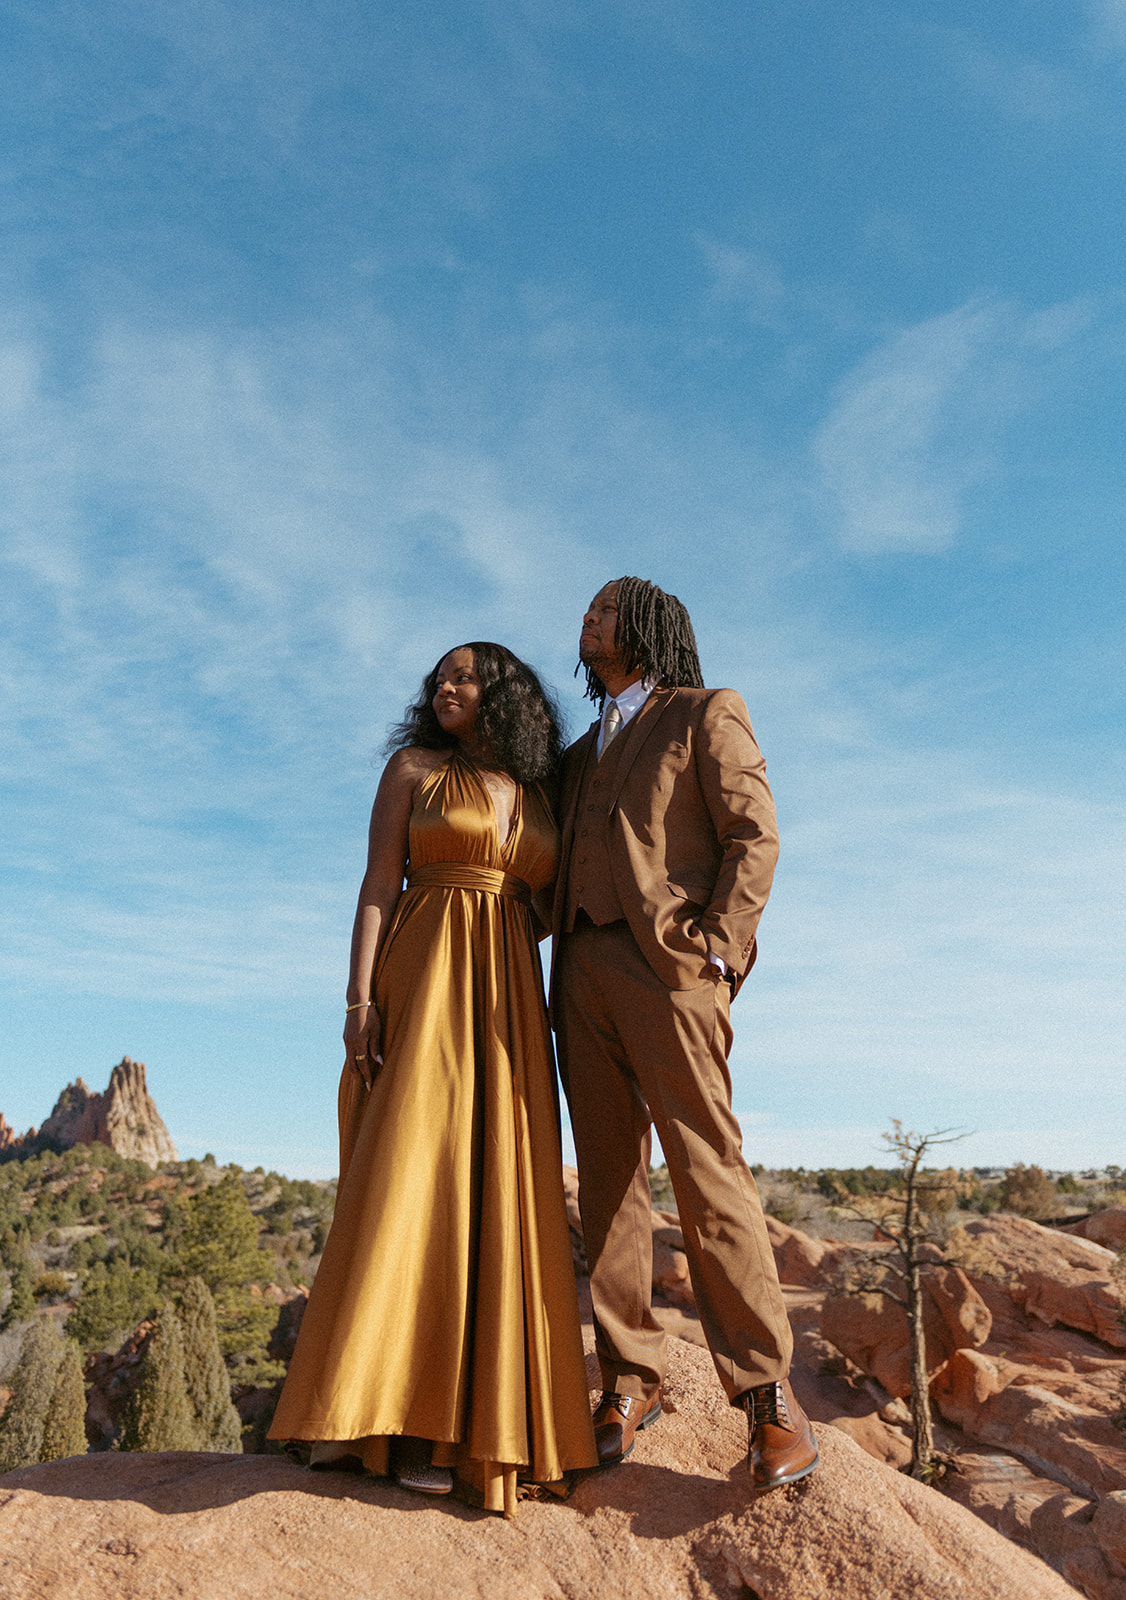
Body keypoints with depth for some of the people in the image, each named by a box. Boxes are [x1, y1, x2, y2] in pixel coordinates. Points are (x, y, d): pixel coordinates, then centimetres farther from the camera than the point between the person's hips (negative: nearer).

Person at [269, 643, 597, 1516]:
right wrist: (361, 997, -10)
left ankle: (471, 1416, 5)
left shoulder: (538, 797, 17)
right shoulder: (413, 767, 7)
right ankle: (382, 1412, -5)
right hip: (422, 984, -3)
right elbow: (378, 886, -1)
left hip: (508, 1000, 4)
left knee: (496, 1191, -2)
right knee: (409, 1176, -12)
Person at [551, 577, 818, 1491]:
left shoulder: (706, 716, 10)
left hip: (667, 963, -6)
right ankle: (631, 1379, 12)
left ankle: (768, 1391, 0)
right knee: (608, 1178, 4)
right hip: (582, 970, 6)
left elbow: (755, 837, -1)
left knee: (707, 1172, -9)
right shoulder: (581, 754, 27)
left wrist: (714, 945, -13)